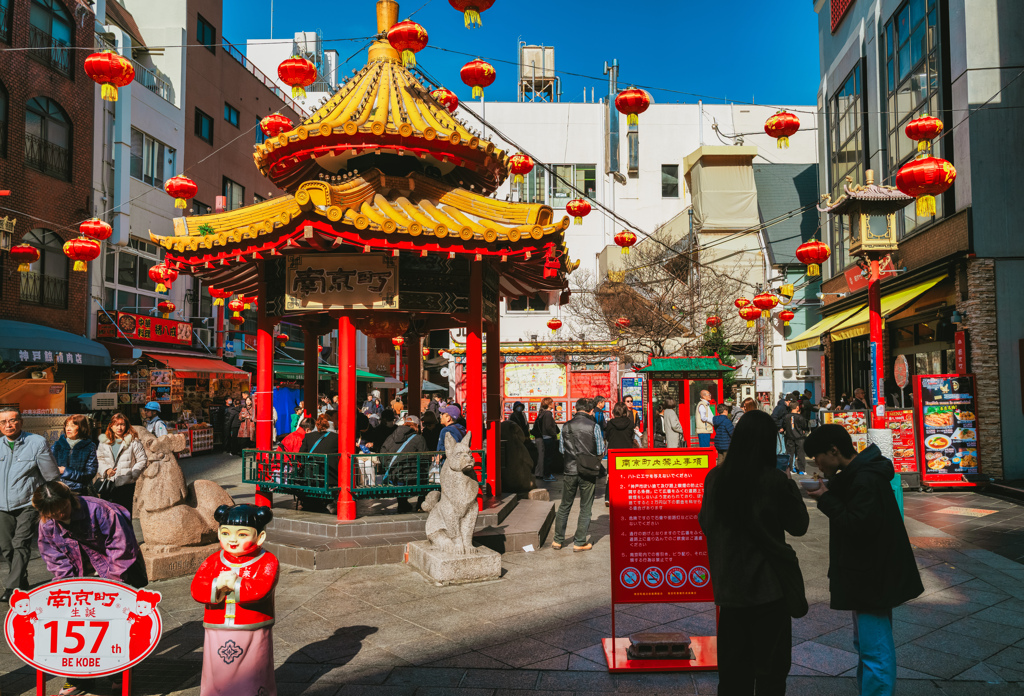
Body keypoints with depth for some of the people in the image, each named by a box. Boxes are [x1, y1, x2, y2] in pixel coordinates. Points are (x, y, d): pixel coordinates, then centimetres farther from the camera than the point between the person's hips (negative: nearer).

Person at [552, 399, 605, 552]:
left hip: (570, 471, 3)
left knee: (564, 506, 14)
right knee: (585, 508, 8)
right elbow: (600, 452, -5)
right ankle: (579, 542, 11)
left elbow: (561, 449, 7)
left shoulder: (566, 426, 1)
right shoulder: (594, 426, -8)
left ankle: (558, 540, 20)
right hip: (587, 472, -3)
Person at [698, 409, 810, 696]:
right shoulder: (776, 481, -16)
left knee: (732, 665, 16)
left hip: (729, 584, 4)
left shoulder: (715, 478, -4)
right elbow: (798, 526, -2)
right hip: (768, 585, -4)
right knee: (771, 665, 11)